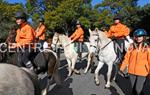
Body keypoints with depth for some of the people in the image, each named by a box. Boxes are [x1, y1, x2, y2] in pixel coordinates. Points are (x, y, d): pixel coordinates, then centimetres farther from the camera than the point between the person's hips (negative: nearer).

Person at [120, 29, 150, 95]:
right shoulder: (132, 47, -2)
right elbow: (126, 58, 1)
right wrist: (122, 68, 2)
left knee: (138, 90, -2)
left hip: (142, 72, -2)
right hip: (132, 71, 3)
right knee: (133, 88, 18)